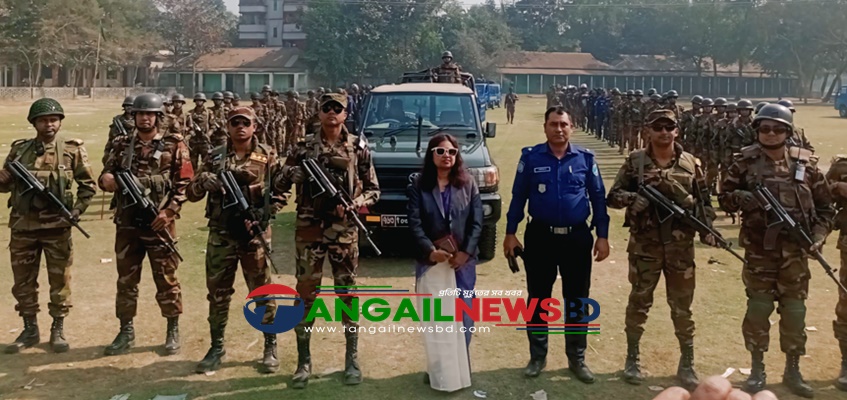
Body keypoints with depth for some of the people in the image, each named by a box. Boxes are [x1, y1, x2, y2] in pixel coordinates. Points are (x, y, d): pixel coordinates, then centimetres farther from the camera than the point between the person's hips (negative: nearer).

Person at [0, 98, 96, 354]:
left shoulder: (72, 149, -3)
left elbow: (88, 185, 3)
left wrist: (77, 210, -9)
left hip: (57, 226, -3)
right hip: (23, 226, 3)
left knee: (60, 280, 5)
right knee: (23, 281, 10)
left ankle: (58, 330, 19)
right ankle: (30, 330, 24)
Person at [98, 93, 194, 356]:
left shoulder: (174, 145, -1)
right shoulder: (122, 145, 10)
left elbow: (185, 182, -4)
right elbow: (106, 174, 13)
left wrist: (169, 211, -15)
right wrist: (106, 180, -12)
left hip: (159, 222, -3)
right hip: (127, 223, 4)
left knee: (166, 278, 3)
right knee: (126, 279, 10)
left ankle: (173, 331, 15)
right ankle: (126, 332, 21)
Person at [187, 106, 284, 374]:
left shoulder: (267, 156, 1)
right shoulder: (216, 157, 6)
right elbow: (191, 194, 8)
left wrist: (262, 214, -15)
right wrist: (202, 182, -15)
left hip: (255, 234, -2)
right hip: (221, 234, 2)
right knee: (217, 293, 8)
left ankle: (271, 347, 15)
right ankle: (217, 348, 21)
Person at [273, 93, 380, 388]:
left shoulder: (359, 147, 2)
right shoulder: (304, 147, 3)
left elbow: (373, 189, 5)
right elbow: (279, 186, 6)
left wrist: (355, 204, -13)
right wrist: (290, 174, -15)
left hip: (344, 231, 0)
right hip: (309, 231, 1)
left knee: (348, 295, 7)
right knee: (305, 295, 4)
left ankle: (352, 360, 18)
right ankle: (304, 362, 14)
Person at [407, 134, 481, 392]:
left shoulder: (468, 185, 5)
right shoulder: (419, 187, 2)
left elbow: (477, 222, 0)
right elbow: (414, 223, -6)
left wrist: (465, 252, -12)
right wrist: (431, 251, -19)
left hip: (463, 260, 1)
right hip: (431, 261, -1)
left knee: (463, 314, 5)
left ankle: (461, 369, 18)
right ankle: (441, 373, 9)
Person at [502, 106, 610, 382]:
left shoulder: (586, 158, 2)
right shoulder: (530, 157, -1)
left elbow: (598, 198, 4)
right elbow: (518, 197, 2)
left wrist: (602, 236, 0)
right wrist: (510, 233, -1)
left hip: (577, 237, 1)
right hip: (540, 236, -1)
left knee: (577, 299, 9)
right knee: (538, 299, 8)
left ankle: (577, 358, 23)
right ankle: (537, 356, 23)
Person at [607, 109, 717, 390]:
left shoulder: (691, 163, 4)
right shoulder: (635, 162, -1)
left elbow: (704, 200, 10)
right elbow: (613, 195, 0)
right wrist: (632, 199, -20)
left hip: (681, 246, 1)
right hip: (644, 244, -1)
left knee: (682, 306, 8)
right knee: (639, 302, 8)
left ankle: (687, 364, 20)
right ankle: (632, 359, 22)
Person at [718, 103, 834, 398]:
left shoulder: (805, 163, 3)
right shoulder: (746, 162, -2)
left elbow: (825, 205, 9)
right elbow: (724, 197, 4)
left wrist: (819, 236, -3)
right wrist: (739, 198, -18)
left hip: (795, 251, 2)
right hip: (759, 249, -1)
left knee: (794, 311, 7)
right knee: (758, 309, 4)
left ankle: (792, 370, 21)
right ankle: (757, 369, 18)